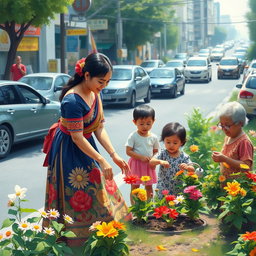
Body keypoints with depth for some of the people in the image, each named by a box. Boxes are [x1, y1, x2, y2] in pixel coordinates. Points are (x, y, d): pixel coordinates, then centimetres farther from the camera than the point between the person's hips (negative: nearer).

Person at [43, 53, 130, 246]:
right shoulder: (72, 100, -29)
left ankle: (94, 235, 28)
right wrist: (102, 162, -23)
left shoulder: (95, 93, -3)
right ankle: (76, 238, 16)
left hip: (85, 145, 9)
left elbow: (99, 128, 0)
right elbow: (77, 138, -25)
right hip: (69, 151, -8)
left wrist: (114, 155, -7)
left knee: (96, 190, 14)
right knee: (76, 196, 1)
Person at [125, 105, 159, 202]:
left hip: (149, 165, 3)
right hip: (136, 165, -3)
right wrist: (141, 157, -23)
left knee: (149, 187, 14)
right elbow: (128, 151, -14)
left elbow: (156, 151, 8)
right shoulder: (133, 136, -12)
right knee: (134, 188, 6)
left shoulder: (153, 137, -2)